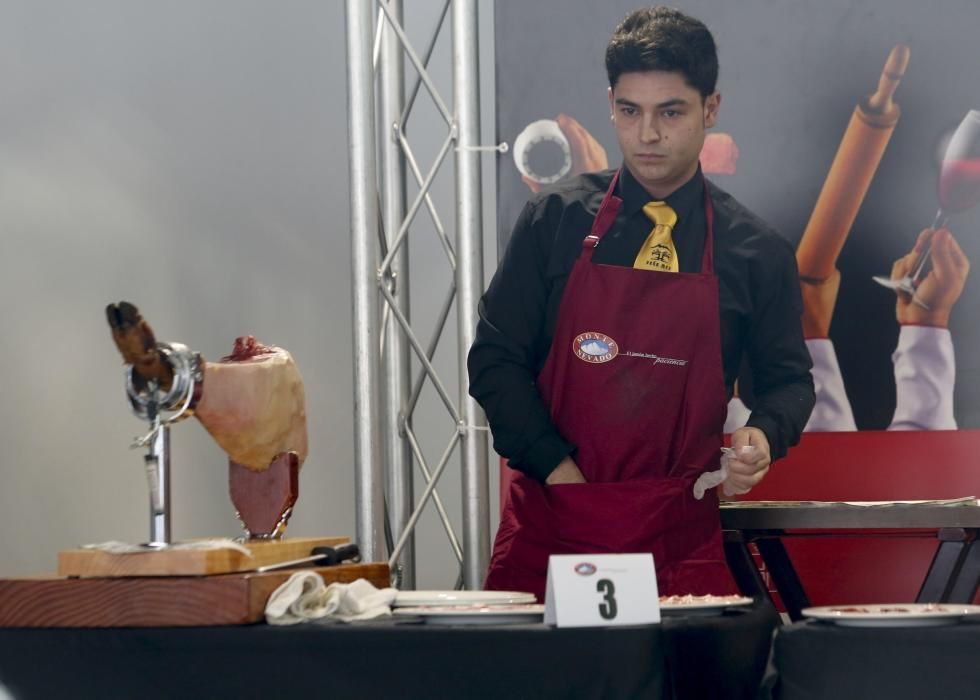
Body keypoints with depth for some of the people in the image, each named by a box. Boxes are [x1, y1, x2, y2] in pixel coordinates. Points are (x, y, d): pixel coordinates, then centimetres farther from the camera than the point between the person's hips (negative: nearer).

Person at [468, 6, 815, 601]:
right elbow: (495, 359, 4)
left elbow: (788, 378, 14)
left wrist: (763, 436, -8)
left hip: (679, 533, 0)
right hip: (550, 523, 0)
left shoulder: (756, 253, 4)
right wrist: (555, 467, -7)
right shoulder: (555, 221, 3)